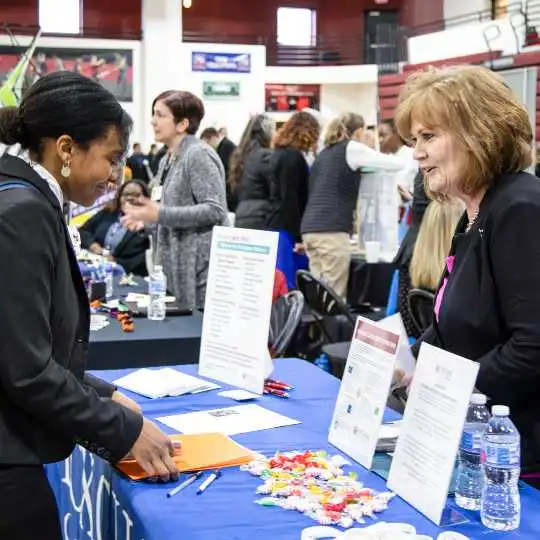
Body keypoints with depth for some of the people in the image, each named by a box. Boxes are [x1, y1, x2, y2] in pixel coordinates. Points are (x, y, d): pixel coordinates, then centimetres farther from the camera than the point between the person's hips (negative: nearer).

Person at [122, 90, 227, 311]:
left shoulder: (199, 154, -13)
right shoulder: (167, 160, 14)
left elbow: (215, 210, -22)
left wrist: (160, 214, -22)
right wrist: (147, 218, 5)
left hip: (201, 265, -9)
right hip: (176, 263, 9)